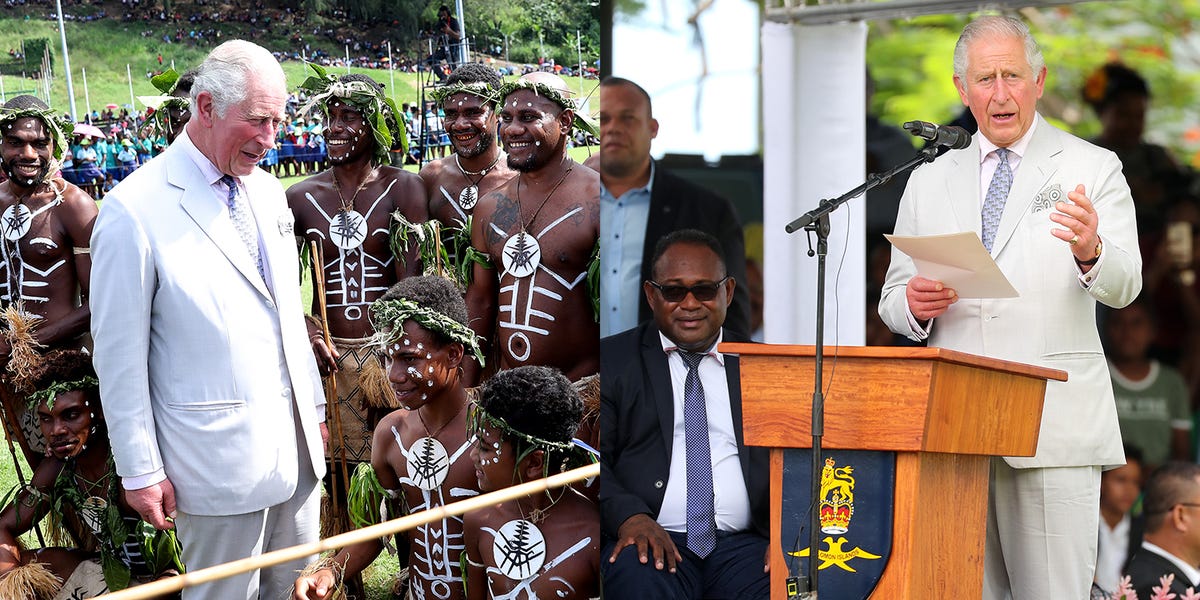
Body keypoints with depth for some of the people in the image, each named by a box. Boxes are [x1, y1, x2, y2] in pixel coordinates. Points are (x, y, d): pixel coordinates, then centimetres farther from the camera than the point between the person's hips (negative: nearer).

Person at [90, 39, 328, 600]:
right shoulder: (134, 210, -14)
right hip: (219, 458, -7)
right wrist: (140, 470, -10)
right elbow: (120, 353, -12)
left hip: (295, 443, 7)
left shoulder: (267, 191, 9)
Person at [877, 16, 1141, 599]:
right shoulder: (928, 182, 15)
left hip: (1052, 423, -3)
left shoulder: (1091, 169, 5)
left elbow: (1123, 286, -8)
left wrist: (1091, 251, -31)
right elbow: (893, 303, 17)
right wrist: (914, 304, -8)